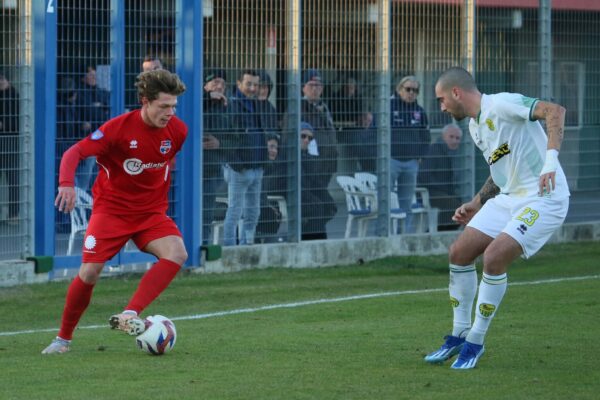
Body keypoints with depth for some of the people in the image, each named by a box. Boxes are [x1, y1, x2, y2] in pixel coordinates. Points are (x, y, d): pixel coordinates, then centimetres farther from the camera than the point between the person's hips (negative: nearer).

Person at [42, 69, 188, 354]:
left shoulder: (177, 130, -6)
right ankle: (64, 338, 11)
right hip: (111, 208, -3)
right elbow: (74, 153, -17)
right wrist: (66, 183, -35)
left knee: (177, 254, -26)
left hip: (151, 212, 3)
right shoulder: (119, 127, -18)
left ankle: (129, 316, -29)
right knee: (89, 272, -11)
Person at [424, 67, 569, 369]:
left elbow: (555, 111, -26)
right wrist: (476, 205, 19)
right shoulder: (475, 127, 14)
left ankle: (475, 342, -6)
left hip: (543, 198, -9)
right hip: (508, 197, 9)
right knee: (459, 253, 3)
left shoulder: (501, 105, -15)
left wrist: (550, 160, -34)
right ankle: (460, 335, 18)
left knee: (493, 259, -21)